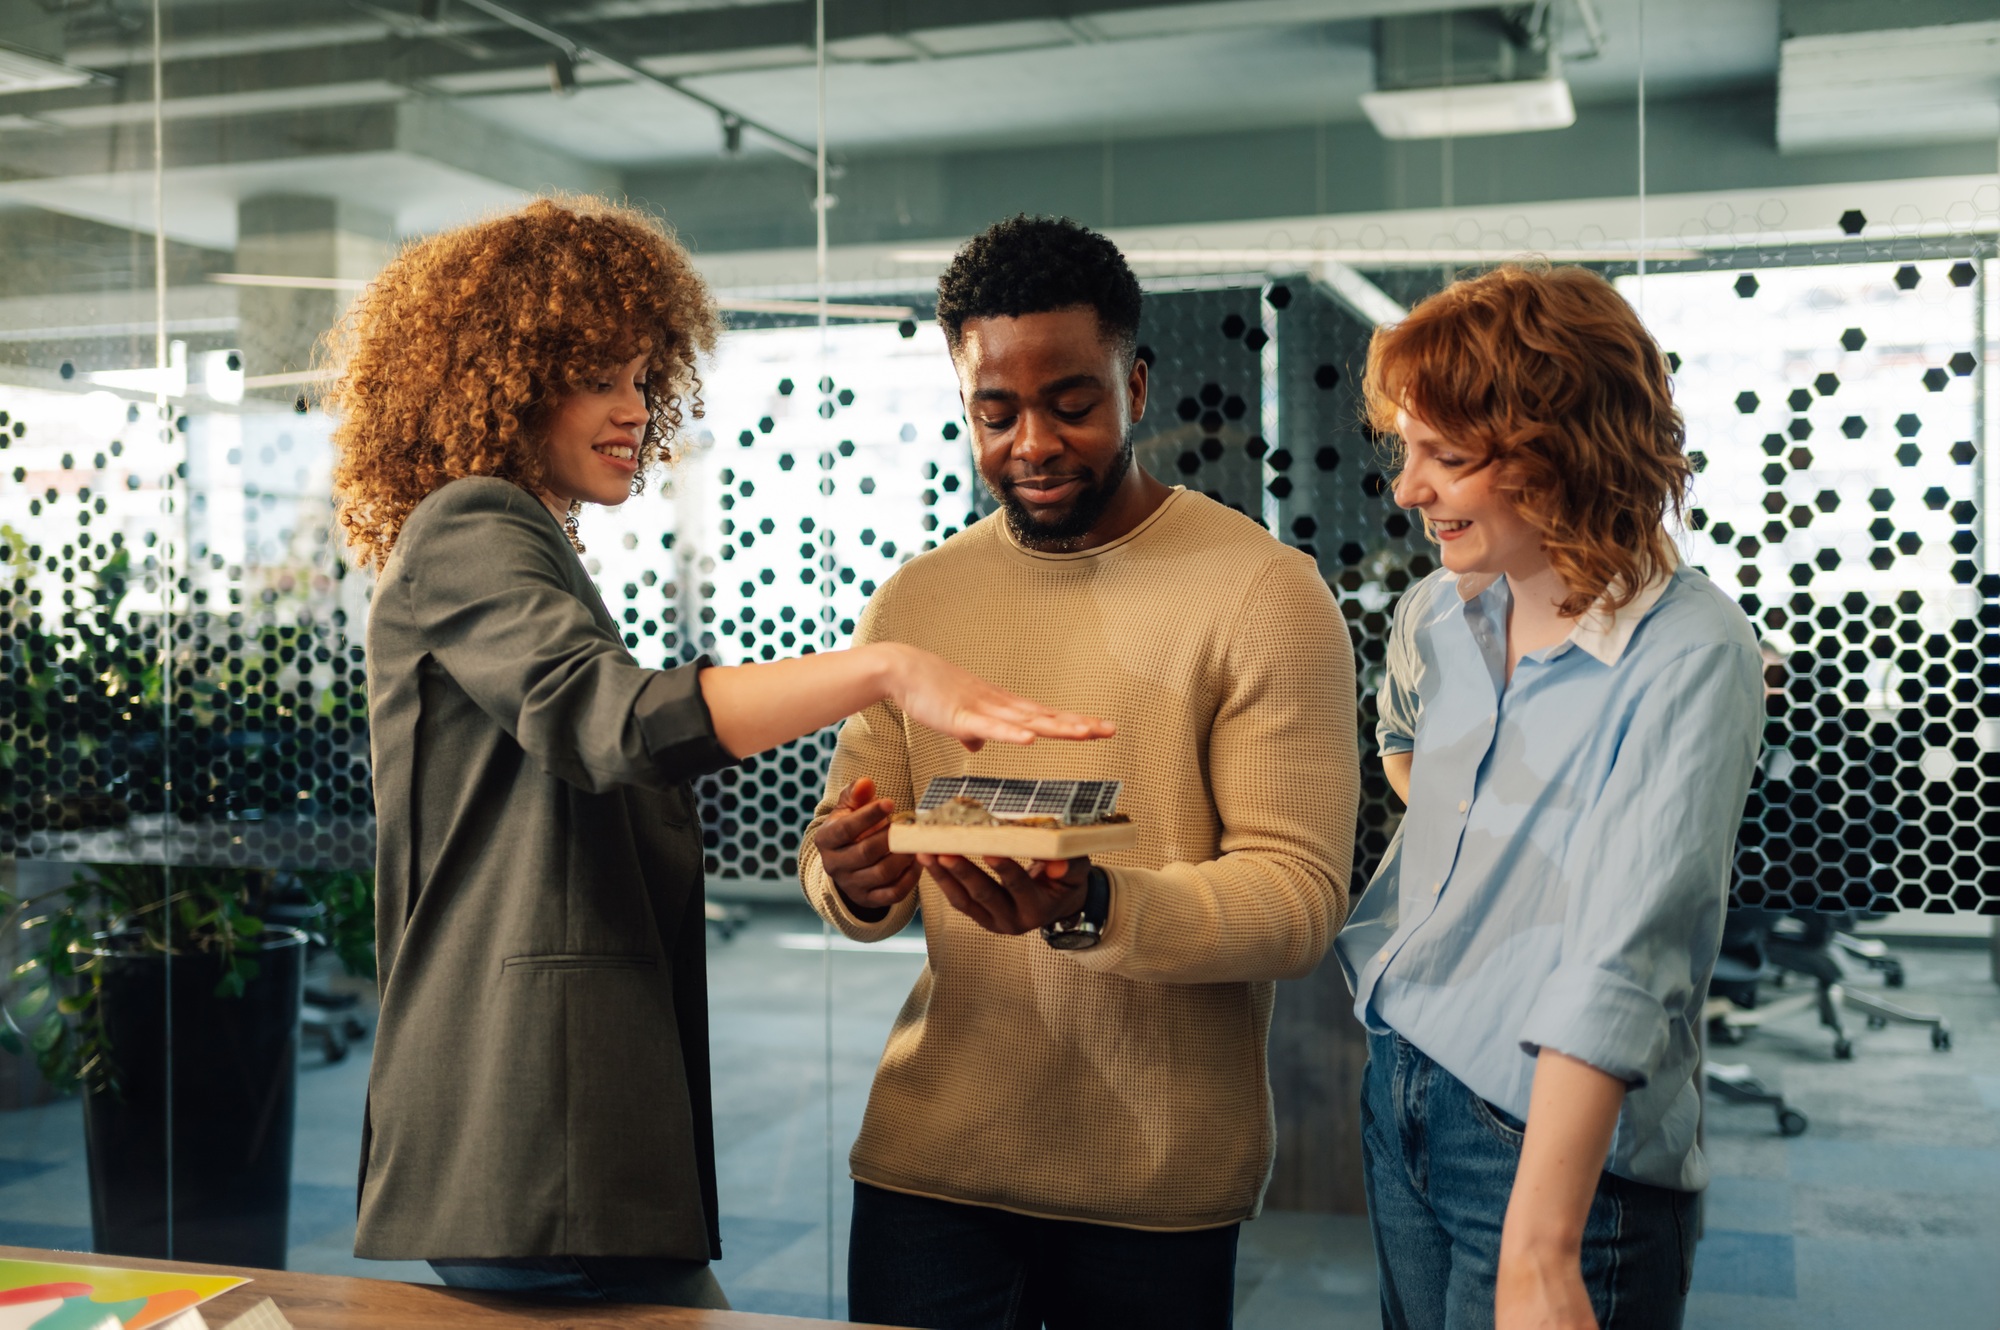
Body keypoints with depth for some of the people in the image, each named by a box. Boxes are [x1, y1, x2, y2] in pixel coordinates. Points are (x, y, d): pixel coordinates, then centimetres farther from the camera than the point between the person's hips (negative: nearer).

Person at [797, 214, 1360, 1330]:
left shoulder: (1266, 592, -8)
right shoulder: (914, 602, 7)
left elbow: (1300, 898, -15)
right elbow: (847, 866, 9)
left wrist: (1093, 909, -31)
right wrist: (852, 882, -15)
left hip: (1161, 1186, -3)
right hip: (931, 1159, 3)